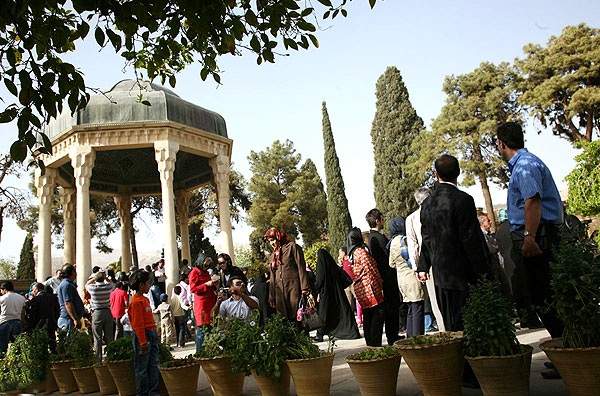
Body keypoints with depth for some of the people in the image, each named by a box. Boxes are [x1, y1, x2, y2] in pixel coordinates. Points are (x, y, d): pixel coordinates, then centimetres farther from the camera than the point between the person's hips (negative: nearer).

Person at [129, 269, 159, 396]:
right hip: (143, 336, -9)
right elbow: (137, 324, -18)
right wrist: (143, 342, -19)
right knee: (142, 368, 2)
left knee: (154, 365, 12)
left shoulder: (144, 299, 14)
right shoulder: (136, 301, -15)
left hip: (152, 335, 9)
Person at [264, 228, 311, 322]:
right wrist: (271, 298, 16)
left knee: (297, 315, -7)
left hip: (294, 288, -5)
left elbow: (301, 267, -6)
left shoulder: (292, 246, 1)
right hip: (279, 291, 5)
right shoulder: (272, 256, 19)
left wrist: (304, 288, -13)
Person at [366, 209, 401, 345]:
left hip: (382, 276, 10)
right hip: (388, 276, -10)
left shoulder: (371, 236, 13)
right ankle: (393, 336, 1)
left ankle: (392, 335, 20)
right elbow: (388, 257, -18)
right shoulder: (379, 237, -18)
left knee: (390, 306, 14)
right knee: (393, 306, -3)